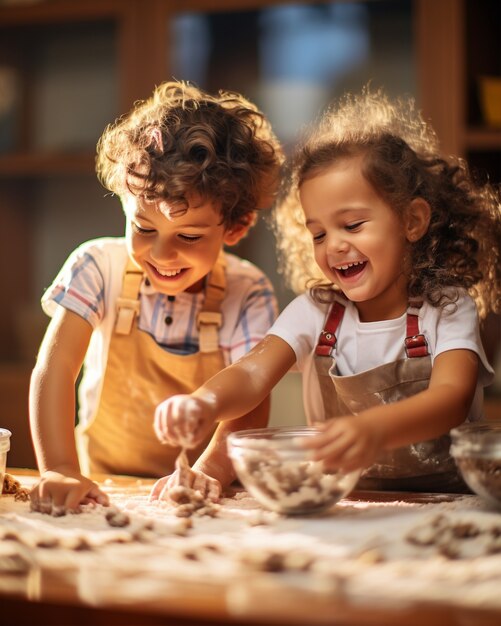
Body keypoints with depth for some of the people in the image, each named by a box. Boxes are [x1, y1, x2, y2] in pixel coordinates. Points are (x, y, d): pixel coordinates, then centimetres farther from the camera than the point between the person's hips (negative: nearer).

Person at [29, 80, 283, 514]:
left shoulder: (248, 295, -8)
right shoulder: (99, 267, -8)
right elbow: (54, 369, -16)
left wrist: (208, 470, -36)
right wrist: (60, 472, -31)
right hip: (105, 489, 1)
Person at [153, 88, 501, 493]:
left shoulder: (448, 311, -7)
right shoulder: (314, 311, 3)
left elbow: (451, 398, -24)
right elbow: (253, 374, -11)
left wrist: (372, 430, -44)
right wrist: (204, 405, -34)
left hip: (443, 500, -2)